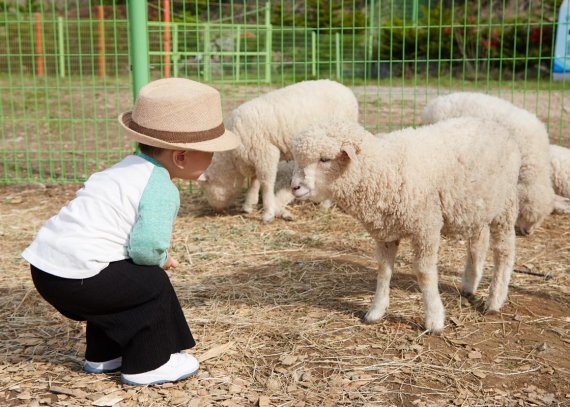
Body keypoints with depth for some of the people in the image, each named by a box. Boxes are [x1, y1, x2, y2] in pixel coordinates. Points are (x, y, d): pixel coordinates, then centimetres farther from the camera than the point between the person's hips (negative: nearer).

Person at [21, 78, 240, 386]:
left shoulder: (131, 166, 16)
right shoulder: (160, 189, -14)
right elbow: (147, 247, -23)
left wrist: (156, 258, 9)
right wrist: (162, 261, 0)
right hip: (74, 277, -10)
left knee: (121, 281, 29)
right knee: (153, 284, 1)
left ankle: (103, 355, 40)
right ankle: (146, 365, 12)